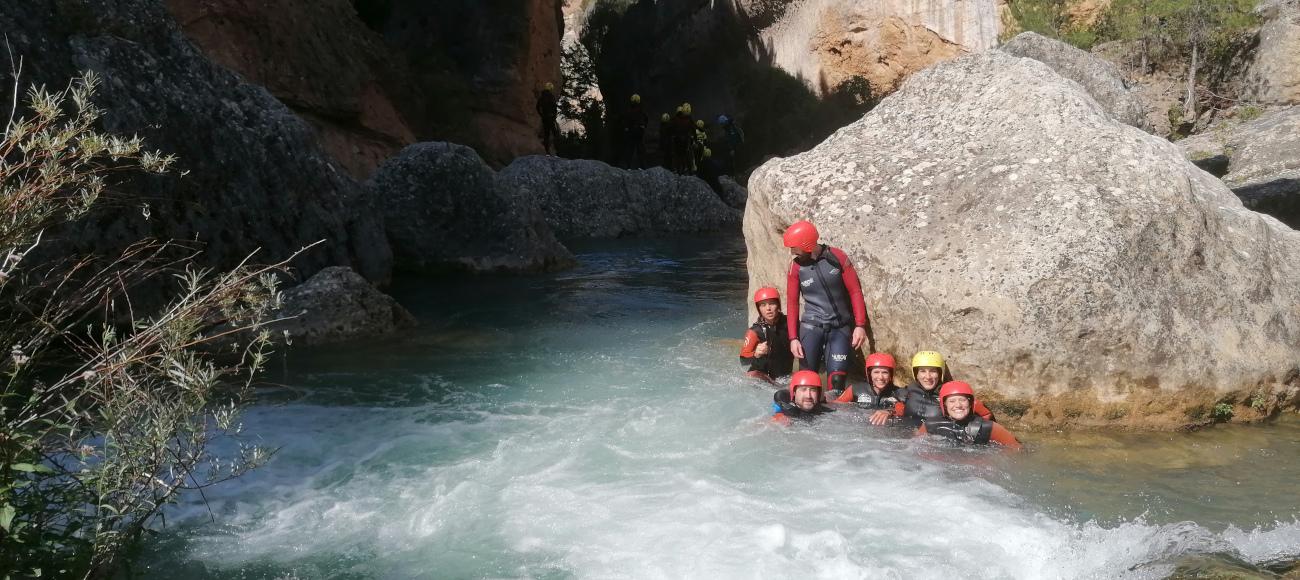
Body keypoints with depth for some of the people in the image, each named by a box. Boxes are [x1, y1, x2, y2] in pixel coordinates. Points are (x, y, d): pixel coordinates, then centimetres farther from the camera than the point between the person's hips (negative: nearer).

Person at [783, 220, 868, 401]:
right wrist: (793, 338, -3)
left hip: (840, 327, 0)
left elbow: (855, 292, -2)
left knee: (837, 379, -10)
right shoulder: (796, 267, -2)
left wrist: (860, 325, -8)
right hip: (811, 327, 1)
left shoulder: (838, 257, -5)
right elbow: (792, 304, 3)